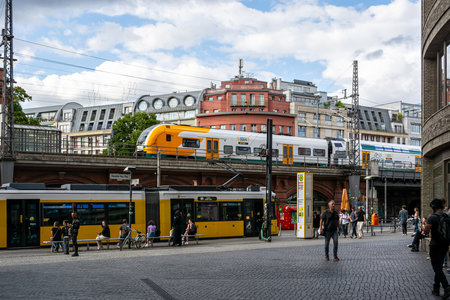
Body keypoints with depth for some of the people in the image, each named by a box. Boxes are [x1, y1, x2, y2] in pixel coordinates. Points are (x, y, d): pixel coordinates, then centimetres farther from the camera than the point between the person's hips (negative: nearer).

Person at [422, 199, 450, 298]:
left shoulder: (432, 217, -14)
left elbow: (426, 231, -19)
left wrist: (423, 232, 1)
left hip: (435, 246, -6)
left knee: (437, 268, -5)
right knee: (438, 268, 17)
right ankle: (436, 289, 22)